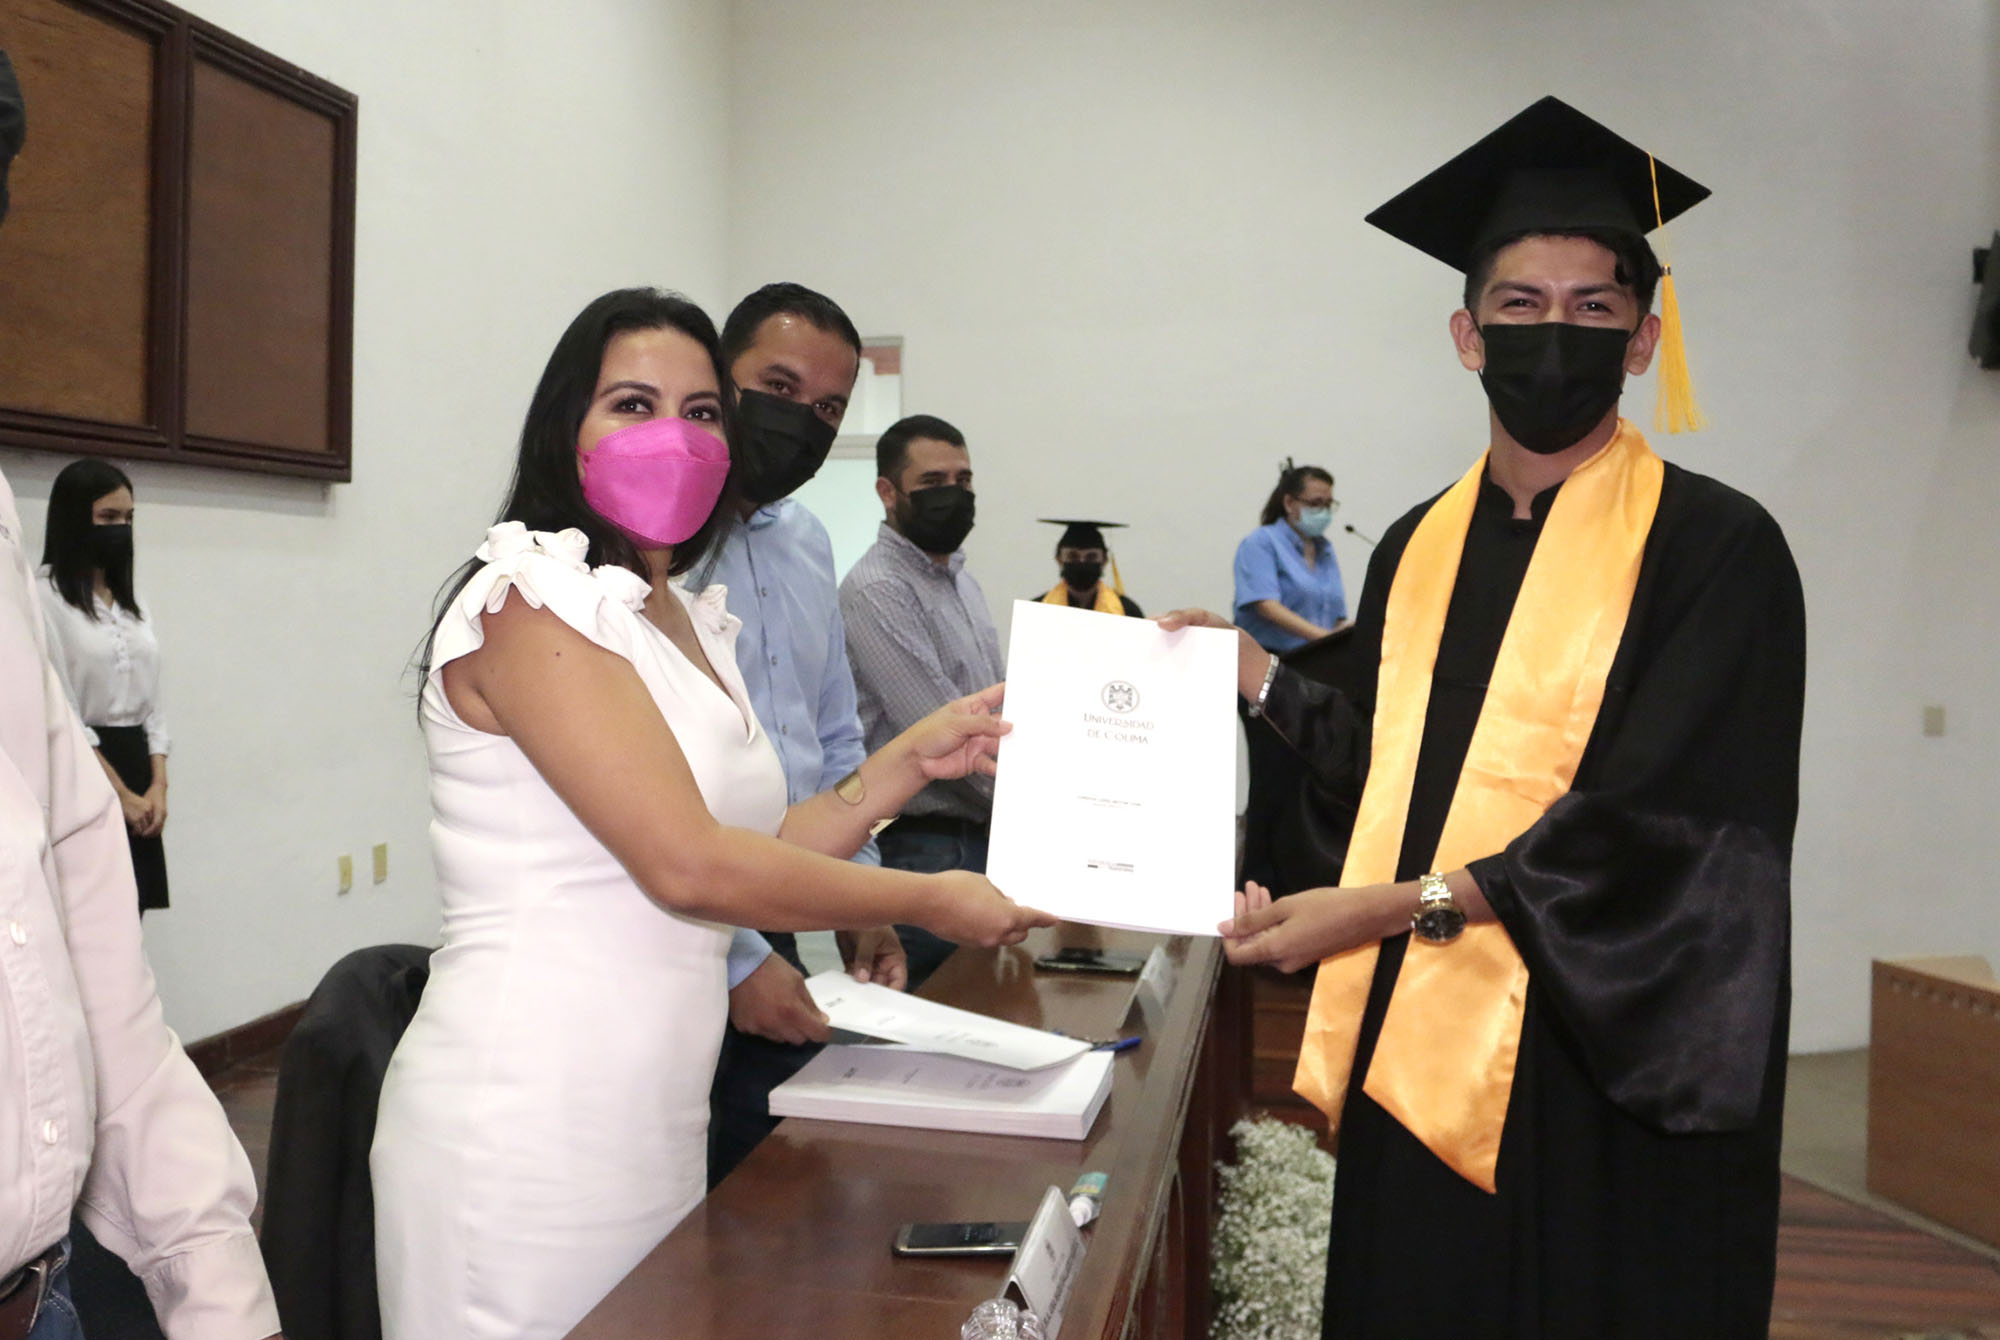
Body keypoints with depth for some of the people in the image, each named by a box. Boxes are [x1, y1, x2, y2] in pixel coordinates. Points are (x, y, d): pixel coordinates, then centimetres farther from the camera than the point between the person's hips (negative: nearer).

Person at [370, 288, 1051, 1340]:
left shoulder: (694, 622, 13)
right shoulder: (529, 598, -14)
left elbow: (756, 852, 10)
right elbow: (688, 866, -21)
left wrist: (913, 761, 3)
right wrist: (931, 901, -12)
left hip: (652, 1121, 8)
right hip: (526, 1124, -8)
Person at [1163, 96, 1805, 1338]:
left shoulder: (1715, 547, -9)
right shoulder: (1418, 551, 9)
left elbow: (1657, 814, -17)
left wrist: (1400, 904, -22)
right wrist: (1253, 673, 10)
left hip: (1611, 1064, -5)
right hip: (1418, 1051, 5)